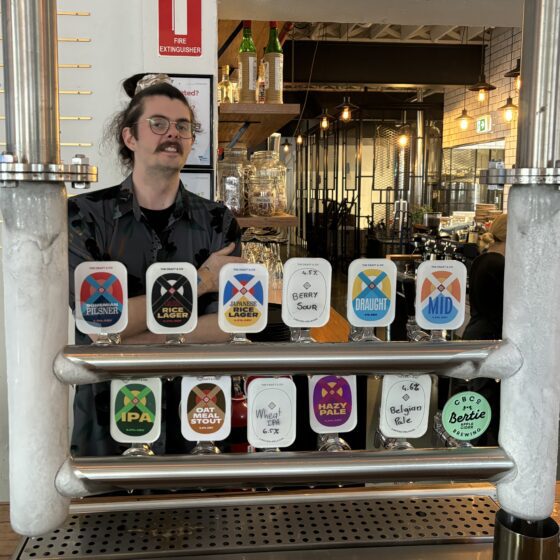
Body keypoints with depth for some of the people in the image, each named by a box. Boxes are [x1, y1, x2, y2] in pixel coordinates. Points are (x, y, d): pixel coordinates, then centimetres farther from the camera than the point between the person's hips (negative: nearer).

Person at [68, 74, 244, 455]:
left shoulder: (218, 223, -2)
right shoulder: (85, 215, -7)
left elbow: (223, 327, -13)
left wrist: (125, 340, -20)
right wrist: (201, 280, -15)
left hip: (193, 414, 1)